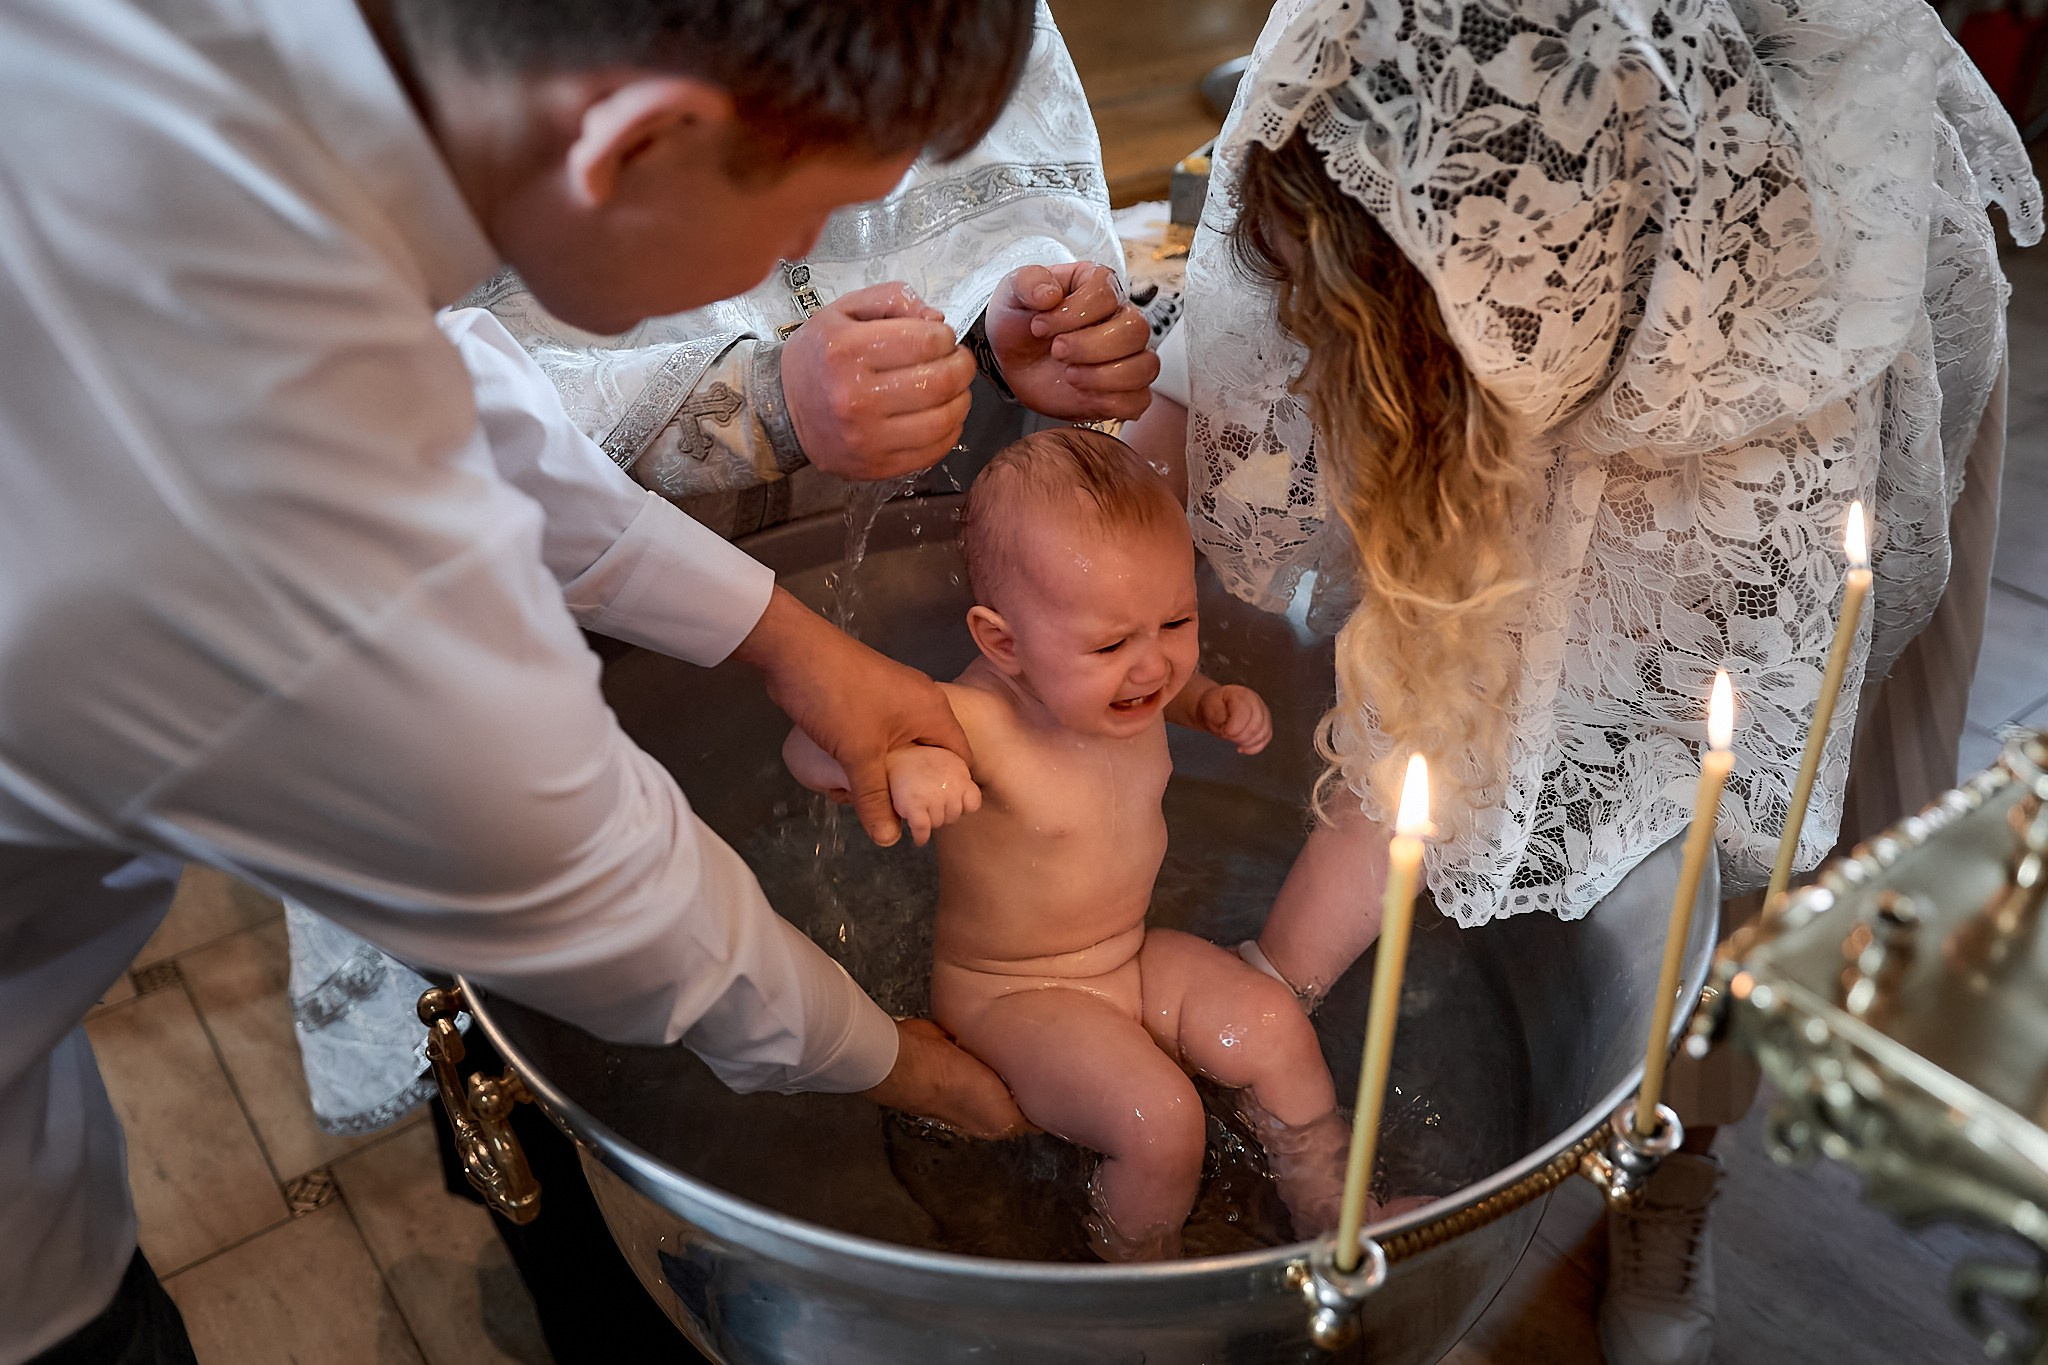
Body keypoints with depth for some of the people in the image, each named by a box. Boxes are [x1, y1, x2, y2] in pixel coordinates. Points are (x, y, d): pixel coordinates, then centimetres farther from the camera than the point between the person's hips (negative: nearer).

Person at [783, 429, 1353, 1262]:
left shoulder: (1127, 677, -10)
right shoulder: (974, 723, -31)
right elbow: (809, 749, -29)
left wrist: (1216, 706, -4)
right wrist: (899, 760, -50)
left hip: (1134, 957, 7)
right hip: (1008, 996, -6)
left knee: (1276, 1030, -5)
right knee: (1161, 1119, -22)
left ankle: (1336, 1215, 19)